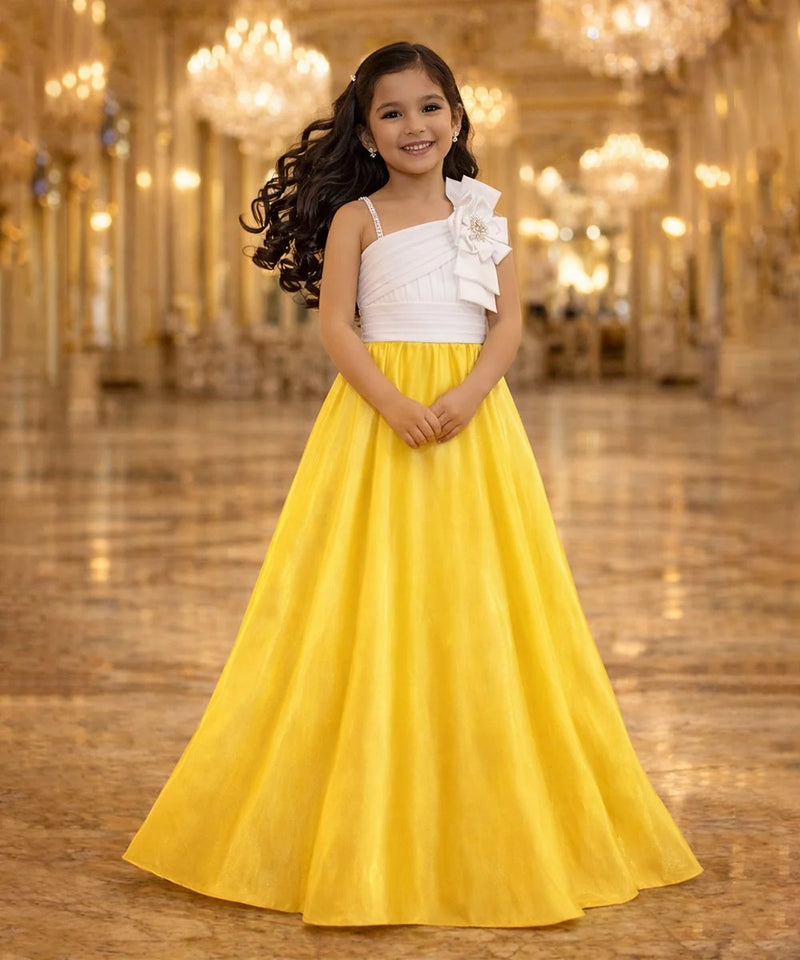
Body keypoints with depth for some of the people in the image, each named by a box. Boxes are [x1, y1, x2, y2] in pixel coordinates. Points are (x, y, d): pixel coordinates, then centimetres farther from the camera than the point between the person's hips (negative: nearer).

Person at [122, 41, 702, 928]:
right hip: (377, 411, -2)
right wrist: (393, 404, -19)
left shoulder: (481, 215, 12)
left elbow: (508, 322, 4)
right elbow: (334, 324, -4)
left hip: (474, 417, 2)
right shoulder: (356, 217, 4)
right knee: (373, 610, -3)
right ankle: (364, 828, 6)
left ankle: (486, 830, 14)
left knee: (477, 607, 3)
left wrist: (465, 398, -14)